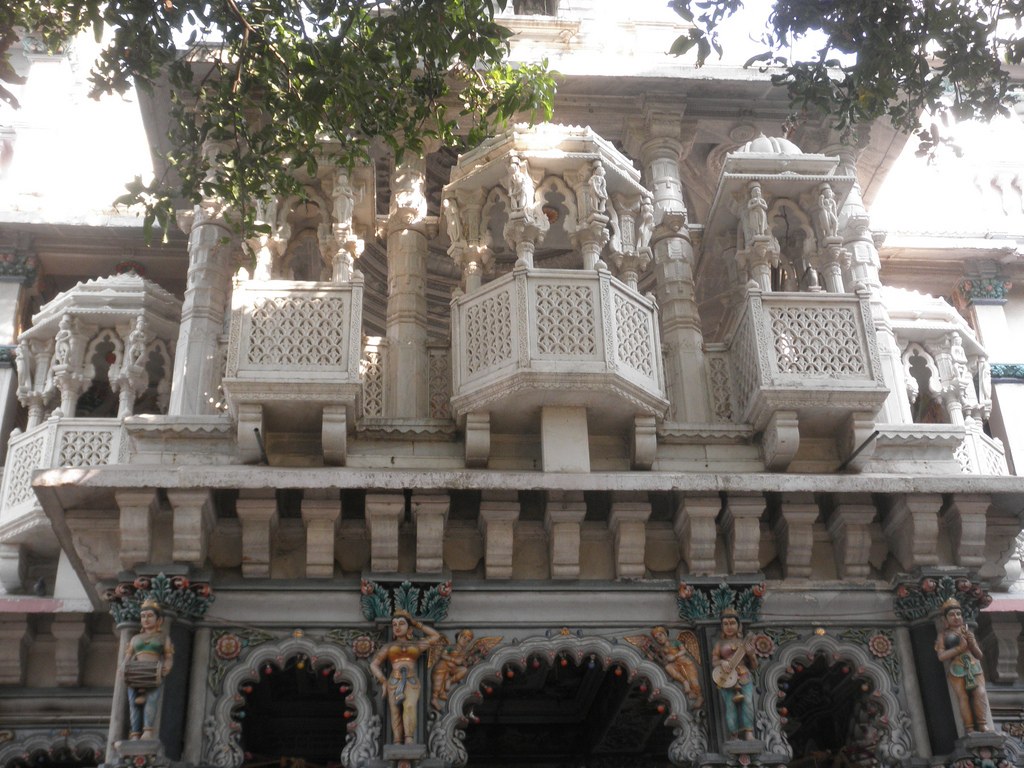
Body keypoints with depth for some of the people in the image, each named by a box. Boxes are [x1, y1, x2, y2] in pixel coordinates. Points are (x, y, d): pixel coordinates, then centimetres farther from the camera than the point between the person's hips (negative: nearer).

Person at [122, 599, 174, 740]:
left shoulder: (164, 639, 21)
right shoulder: (135, 638, 30)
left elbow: (169, 658, 10)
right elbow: (127, 657, 22)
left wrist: (166, 669, -11)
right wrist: (123, 667, 0)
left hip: (154, 675, -3)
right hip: (134, 674, 3)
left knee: (151, 698, -28)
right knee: (134, 701, -18)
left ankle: (148, 730, -40)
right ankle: (135, 734, -26)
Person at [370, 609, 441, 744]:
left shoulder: (417, 645, 22)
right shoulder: (388, 647, 20)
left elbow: (436, 636, 30)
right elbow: (373, 665, 16)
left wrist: (417, 624, 28)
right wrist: (383, 682, 2)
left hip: (412, 682, -1)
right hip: (394, 682, 1)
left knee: (410, 706, -27)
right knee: (396, 712, -16)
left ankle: (409, 741, -38)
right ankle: (397, 746, -21)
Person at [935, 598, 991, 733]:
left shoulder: (969, 632, 22)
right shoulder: (943, 635, 11)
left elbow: (979, 655, 21)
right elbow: (941, 656, -4)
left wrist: (973, 644, 1)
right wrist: (960, 647, -10)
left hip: (974, 668, 3)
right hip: (956, 670, -3)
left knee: (980, 692, -21)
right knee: (963, 696, -21)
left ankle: (983, 725, -20)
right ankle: (970, 729, -24)